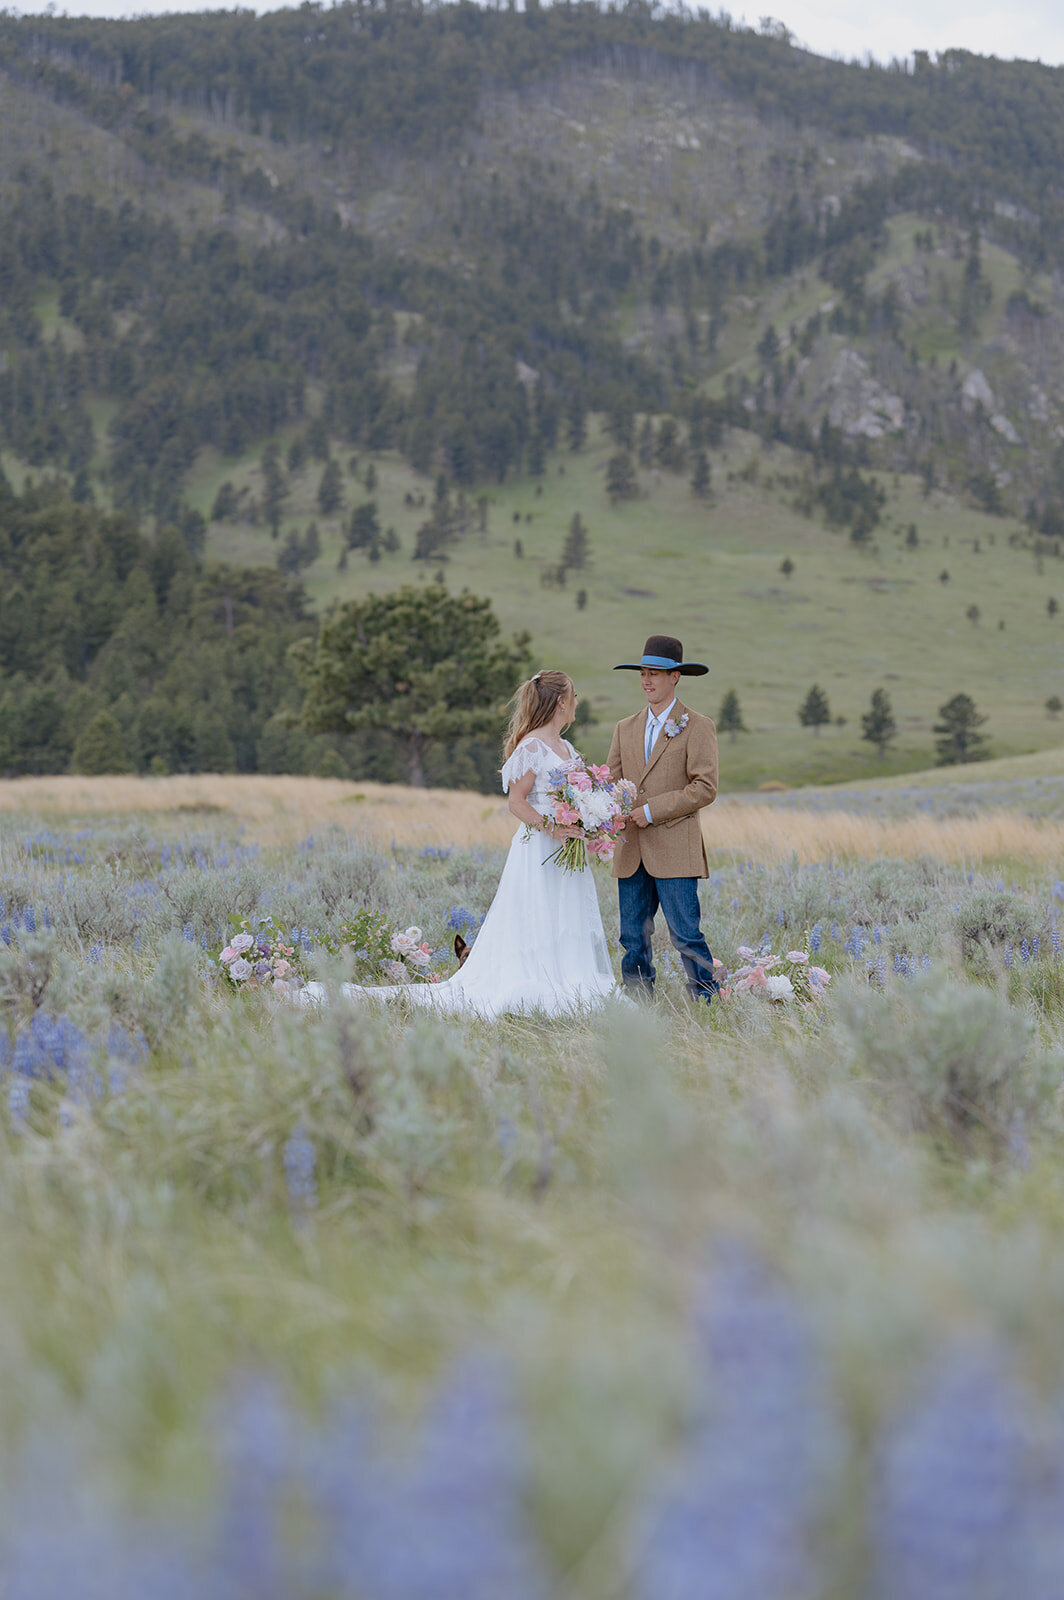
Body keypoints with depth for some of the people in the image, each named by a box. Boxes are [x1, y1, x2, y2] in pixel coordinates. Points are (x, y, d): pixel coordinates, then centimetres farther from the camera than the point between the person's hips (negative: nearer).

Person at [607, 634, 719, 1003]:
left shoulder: (697, 727, -1)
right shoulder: (625, 729, 17)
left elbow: (705, 788, -9)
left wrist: (652, 810, -14)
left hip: (674, 851, -6)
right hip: (632, 852, 6)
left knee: (686, 937, -8)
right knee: (633, 939, 6)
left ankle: (708, 1006, 1)